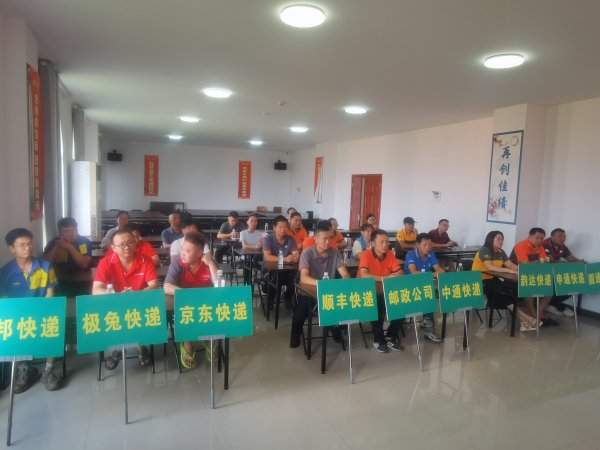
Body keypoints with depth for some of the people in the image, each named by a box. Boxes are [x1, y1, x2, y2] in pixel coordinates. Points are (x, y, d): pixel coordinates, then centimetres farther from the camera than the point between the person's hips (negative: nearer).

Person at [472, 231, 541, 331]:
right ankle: (527, 318, -21)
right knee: (502, 295, -25)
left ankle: (524, 321, -22)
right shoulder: (484, 250, -16)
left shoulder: (500, 252, 9)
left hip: (492, 279, 8)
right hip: (480, 281, -7)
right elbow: (490, 267, -27)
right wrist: (509, 270, -31)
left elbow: (511, 265, 5)